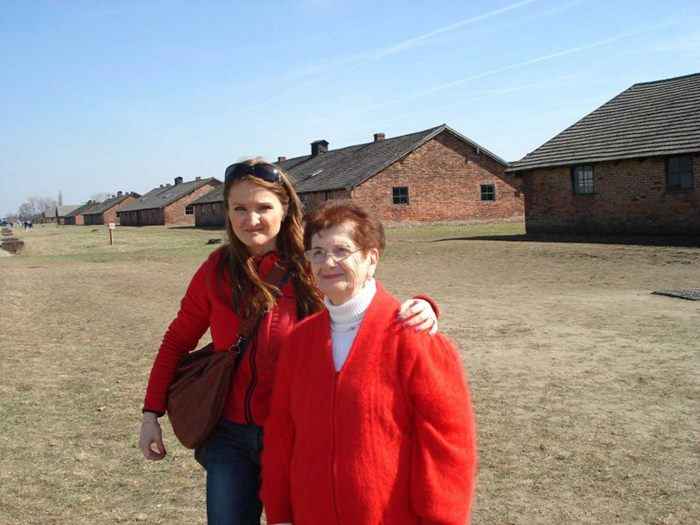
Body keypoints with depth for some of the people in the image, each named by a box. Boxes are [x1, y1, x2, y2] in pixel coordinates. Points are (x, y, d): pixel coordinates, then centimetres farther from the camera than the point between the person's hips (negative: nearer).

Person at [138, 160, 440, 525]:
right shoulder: (216, 269, -5)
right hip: (230, 435, 2)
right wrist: (151, 413, 2)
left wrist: (419, 309, -35)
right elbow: (178, 340, 4)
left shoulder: (312, 267, -11)